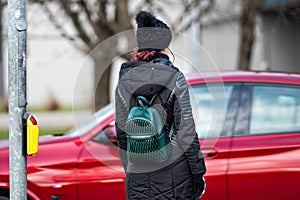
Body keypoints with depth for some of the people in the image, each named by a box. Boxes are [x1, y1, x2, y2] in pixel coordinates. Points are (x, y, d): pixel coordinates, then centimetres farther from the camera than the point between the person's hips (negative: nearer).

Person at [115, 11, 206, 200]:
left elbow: (122, 134, 10)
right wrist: (198, 173, -1)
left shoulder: (125, 80, 5)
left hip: (138, 171, 3)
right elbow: (185, 130, -8)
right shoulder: (174, 77, -6)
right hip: (174, 165, -3)